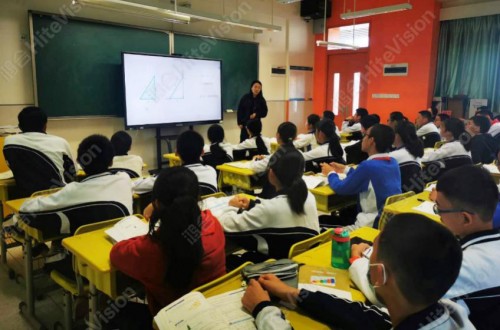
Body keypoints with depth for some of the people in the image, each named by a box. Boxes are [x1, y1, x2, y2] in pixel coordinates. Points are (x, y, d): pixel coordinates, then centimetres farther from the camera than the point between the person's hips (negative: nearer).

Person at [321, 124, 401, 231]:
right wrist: (345, 169, 22)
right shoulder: (393, 162, 4)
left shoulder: (368, 165, -21)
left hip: (376, 224, -8)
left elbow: (340, 188, -9)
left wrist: (331, 173, 10)